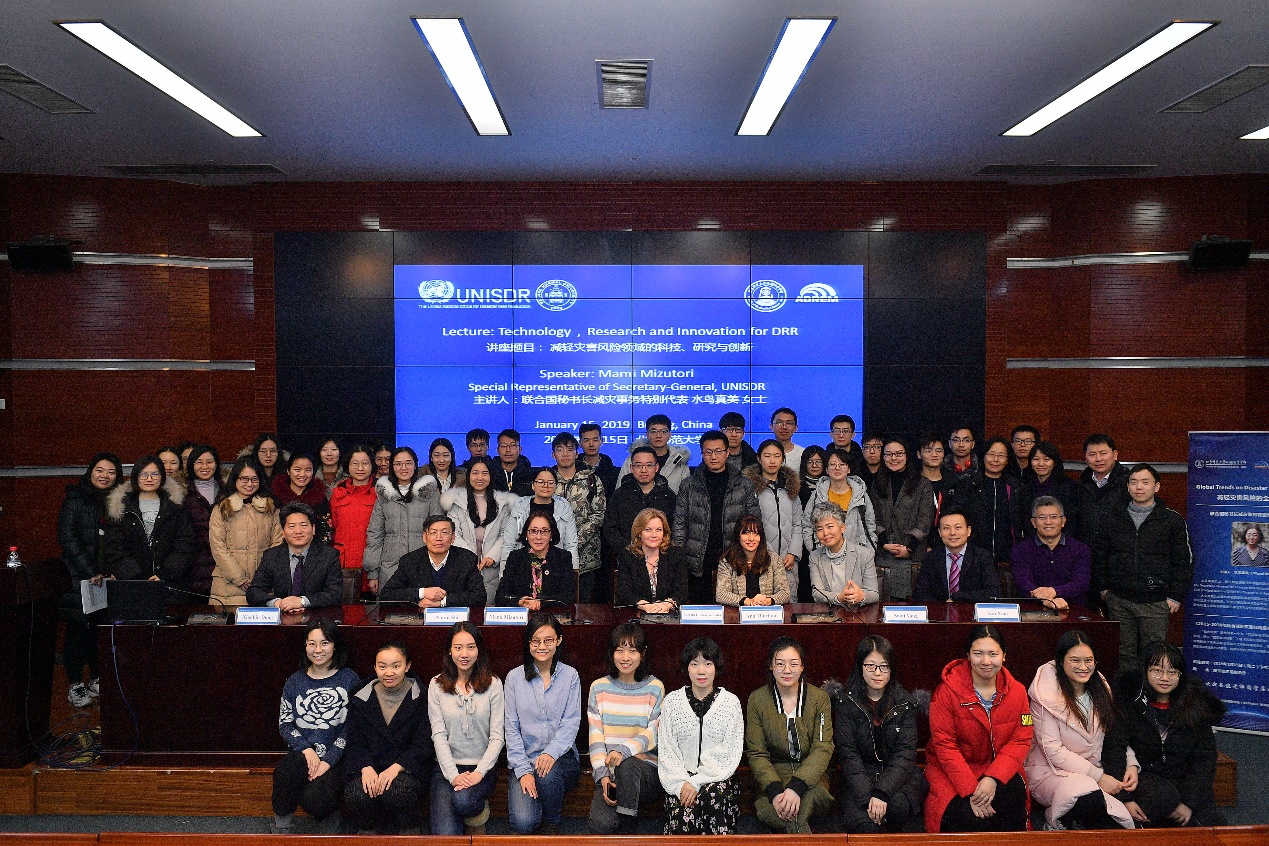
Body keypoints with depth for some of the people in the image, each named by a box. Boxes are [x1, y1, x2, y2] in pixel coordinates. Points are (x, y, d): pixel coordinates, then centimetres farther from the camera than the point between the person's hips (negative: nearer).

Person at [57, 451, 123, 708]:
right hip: (79, 578, -4)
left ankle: (98, 680, 16)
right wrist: (91, 572, -16)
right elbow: (67, 537, -9)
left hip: (108, 577, 4)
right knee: (78, 629, -1)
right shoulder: (75, 499, -1)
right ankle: (75, 686, 8)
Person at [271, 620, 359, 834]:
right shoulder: (294, 682, 10)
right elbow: (284, 724, 7)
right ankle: (282, 825, -9)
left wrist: (328, 760, -14)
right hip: (302, 753, 2)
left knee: (314, 799, -27)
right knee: (286, 770, -33)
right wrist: (306, 749, -11)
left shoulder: (349, 680, 0)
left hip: (336, 758, -2)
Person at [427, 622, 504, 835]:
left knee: (462, 800, -33)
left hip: (482, 767, 0)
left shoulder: (493, 684, 1)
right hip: (446, 767, 0)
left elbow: (497, 737, -3)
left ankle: (478, 818, 2)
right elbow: (438, 735, -3)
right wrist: (453, 775, -15)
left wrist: (479, 773, -17)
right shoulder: (437, 685, 3)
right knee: (445, 837, -22)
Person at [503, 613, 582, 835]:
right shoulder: (515, 677, 4)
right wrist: (523, 770, -11)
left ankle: (551, 825, -5)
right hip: (524, 759, 0)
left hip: (561, 759, 0)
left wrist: (551, 753, -21)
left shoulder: (570, 676, 4)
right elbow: (511, 728, 1)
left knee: (548, 773, -35)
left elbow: (571, 723, -2)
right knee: (522, 823, -24)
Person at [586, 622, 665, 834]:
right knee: (602, 824, -29)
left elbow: (653, 734, -4)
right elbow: (595, 736, 2)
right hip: (608, 770, 1)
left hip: (646, 766, 0)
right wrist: (602, 775, -13)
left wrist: (624, 751, -23)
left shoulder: (655, 688, 3)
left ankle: (628, 827, -21)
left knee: (627, 766, -38)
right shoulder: (599, 688, 7)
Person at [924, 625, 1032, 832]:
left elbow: (1020, 741, -4)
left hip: (998, 770, 3)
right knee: (967, 816, -30)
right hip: (952, 770, -3)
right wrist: (971, 790, -22)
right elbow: (944, 745, -12)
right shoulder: (947, 691, -11)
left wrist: (993, 778, -20)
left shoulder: (1017, 691, 0)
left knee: (1012, 798, -29)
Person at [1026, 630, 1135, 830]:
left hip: (1093, 771, 6)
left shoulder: (1100, 688, 7)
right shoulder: (1047, 694, -13)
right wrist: (1098, 776, -18)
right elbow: (1053, 750, -15)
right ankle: (1055, 821, -5)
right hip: (1050, 772, -6)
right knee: (1090, 798, -35)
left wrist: (1131, 764, -7)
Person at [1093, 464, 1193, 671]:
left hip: (1156, 602, -2)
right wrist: (1103, 588, 9)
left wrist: (1176, 597, -1)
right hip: (1119, 601, 2)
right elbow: (1099, 556, 15)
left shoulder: (1173, 520, 2)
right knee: (1123, 654, 7)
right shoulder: (1111, 519, 8)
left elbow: (1184, 562, 3)